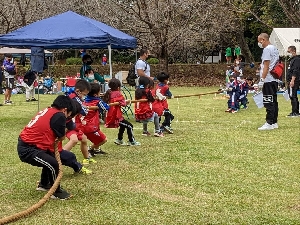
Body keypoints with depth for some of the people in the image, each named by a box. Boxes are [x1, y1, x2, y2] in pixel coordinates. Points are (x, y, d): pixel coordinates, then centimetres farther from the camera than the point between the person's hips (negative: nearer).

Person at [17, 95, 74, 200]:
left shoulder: (47, 111, 13)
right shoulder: (59, 115, -14)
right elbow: (62, 137, -2)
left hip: (25, 144, 10)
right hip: (27, 150, -10)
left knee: (51, 156, 28)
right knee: (53, 164, -22)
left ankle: (44, 184, 42)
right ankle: (56, 192, -2)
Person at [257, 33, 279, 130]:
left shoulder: (267, 49, -13)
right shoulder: (275, 49, 16)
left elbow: (266, 66, -17)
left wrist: (262, 79, -17)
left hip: (268, 80, -10)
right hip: (274, 80, 10)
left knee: (269, 103, -8)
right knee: (273, 102, 12)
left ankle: (269, 123, -7)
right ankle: (274, 122, 17)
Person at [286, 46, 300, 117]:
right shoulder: (292, 59, 20)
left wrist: (292, 80, -26)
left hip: (294, 81, -11)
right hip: (291, 81, 11)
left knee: (293, 96, -10)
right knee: (294, 97, 12)